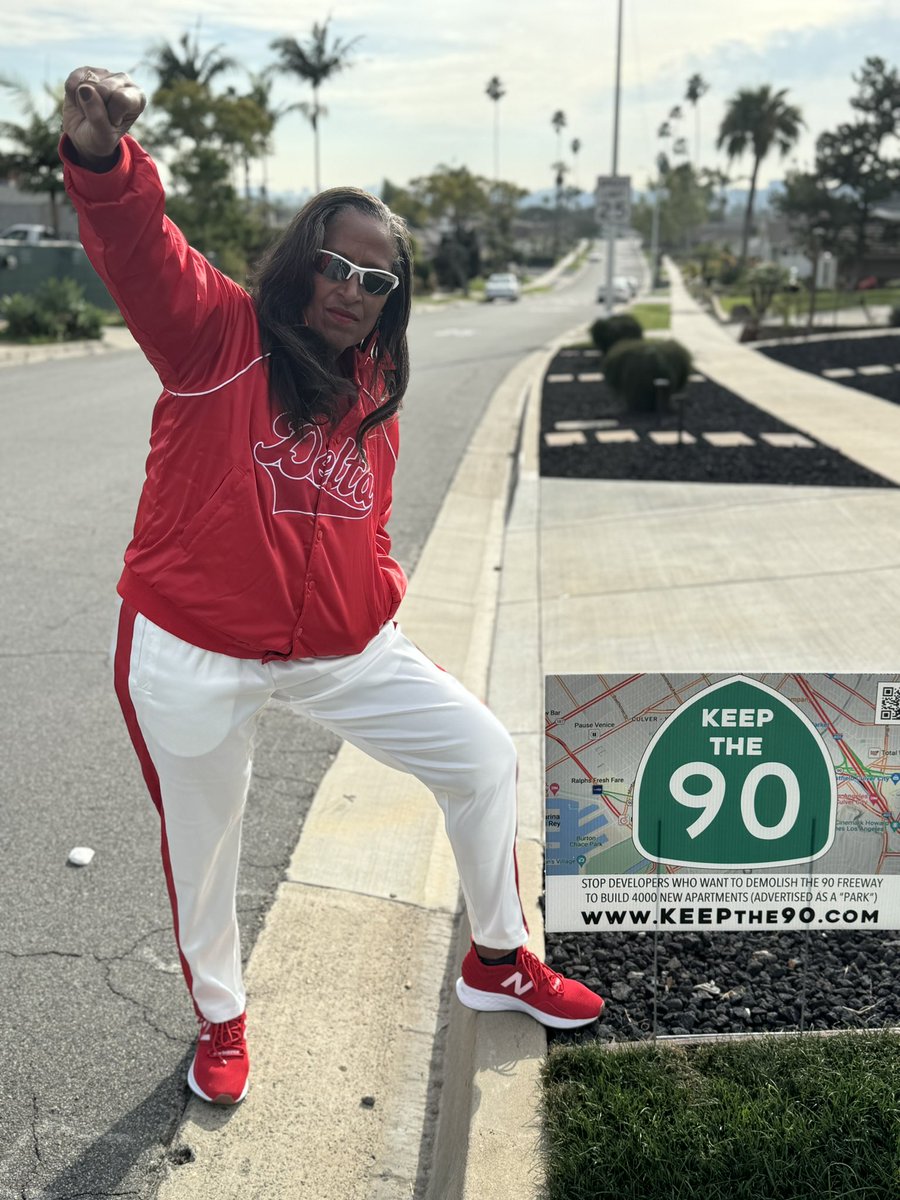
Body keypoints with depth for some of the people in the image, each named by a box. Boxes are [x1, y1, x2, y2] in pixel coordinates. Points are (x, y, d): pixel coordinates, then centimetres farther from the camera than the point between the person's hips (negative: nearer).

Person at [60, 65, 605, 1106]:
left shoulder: (373, 392, 8)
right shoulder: (217, 334, -9)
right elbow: (139, 250, -29)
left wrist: (380, 608, 8)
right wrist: (103, 156, -48)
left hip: (343, 648, 5)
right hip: (195, 657, -4)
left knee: (481, 754, 6)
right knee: (201, 842, 12)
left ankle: (496, 961, 29)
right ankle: (219, 1018, 42)